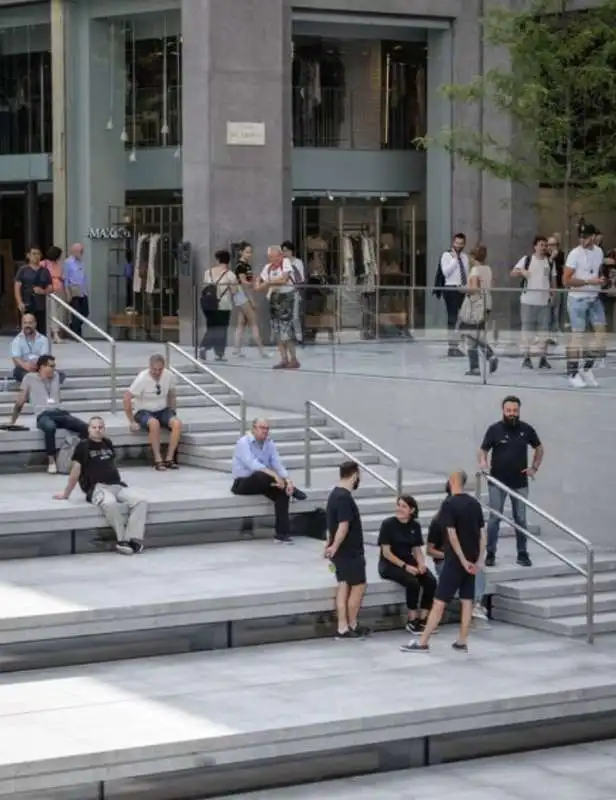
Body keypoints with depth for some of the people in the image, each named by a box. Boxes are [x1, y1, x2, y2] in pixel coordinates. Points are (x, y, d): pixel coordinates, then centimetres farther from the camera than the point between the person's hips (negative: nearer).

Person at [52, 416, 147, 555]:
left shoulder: (108, 444, 17)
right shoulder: (83, 446, 1)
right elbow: (75, 472, 5)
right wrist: (66, 494, 11)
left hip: (116, 485, 6)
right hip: (96, 487, -6)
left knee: (140, 501, -20)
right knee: (110, 503, -39)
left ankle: (133, 539, -28)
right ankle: (122, 539, -24)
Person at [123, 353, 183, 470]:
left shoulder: (169, 376, -6)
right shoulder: (142, 379, -19)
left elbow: (172, 396, 13)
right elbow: (127, 398, -17)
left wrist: (172, 412, 4)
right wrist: (132, 422, -17)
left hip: (162, 410, 4)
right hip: (143, 411, -4)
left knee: (177, 424, -26)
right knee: (154, 423, -38)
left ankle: (169, 459, -19)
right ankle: (158, 460, -29)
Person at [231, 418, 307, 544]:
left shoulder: (270, 444, 6)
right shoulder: (244, 442, -14)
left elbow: (278, 464, -3)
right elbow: (252, 464, -29)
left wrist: (287, 480, -24)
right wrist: (274, 475, -39)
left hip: (263, 483, 6)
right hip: (243, 483, -6)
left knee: (282, 491, -22)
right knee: (261, 476, -38)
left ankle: (282, 533, -21)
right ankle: (293, 490, -14)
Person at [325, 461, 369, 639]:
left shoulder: (335, 494, 11)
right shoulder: (345, 498, -21)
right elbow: (343, 527, -25)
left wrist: (331, 545, 17)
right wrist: (334, 547, -19)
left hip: (342, 551, 9)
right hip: (349, 551, -9)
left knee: (344, 586, 10)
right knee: (358, 586, 1)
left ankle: (343, 628, 11)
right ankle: (352, 626, 8)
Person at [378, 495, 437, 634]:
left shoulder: (415, 526, 5)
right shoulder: (388, 524, -10)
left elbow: (417, 550, 10)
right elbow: (386, 552, -13)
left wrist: (421, 564, -12)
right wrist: (405, 566, -22)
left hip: (409, 562, 5)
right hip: (389, 564, -5)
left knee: (431, 581, -21)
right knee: (413, 583, -31)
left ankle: (423, 619, -14)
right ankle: (411, 621, -15)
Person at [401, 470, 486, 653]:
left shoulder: (449, 504, -12)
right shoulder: (475, 503, 7)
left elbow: (452, 535, -18)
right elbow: (482, 533, 7)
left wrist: (463, 560, -14)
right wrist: (479, 560, 8)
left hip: (455, 560, -6)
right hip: (471, 560, 6)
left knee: (439, 602, -4)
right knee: (467, 600, 9)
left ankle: (422, 642, -2)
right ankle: (462, 642, 11)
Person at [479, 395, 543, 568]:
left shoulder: (526, 429, 1)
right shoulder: (494, 429, -4)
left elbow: (539, 448, 16)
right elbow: (483, 450, -2)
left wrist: (534, 467, 7)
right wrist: (483, 462, -23)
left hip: (519, 483, 2)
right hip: (497, 482, -2)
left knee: (520, 519, 7)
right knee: (494, 518, -2)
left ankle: (522, 554, 15)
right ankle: (490, 554, 4)